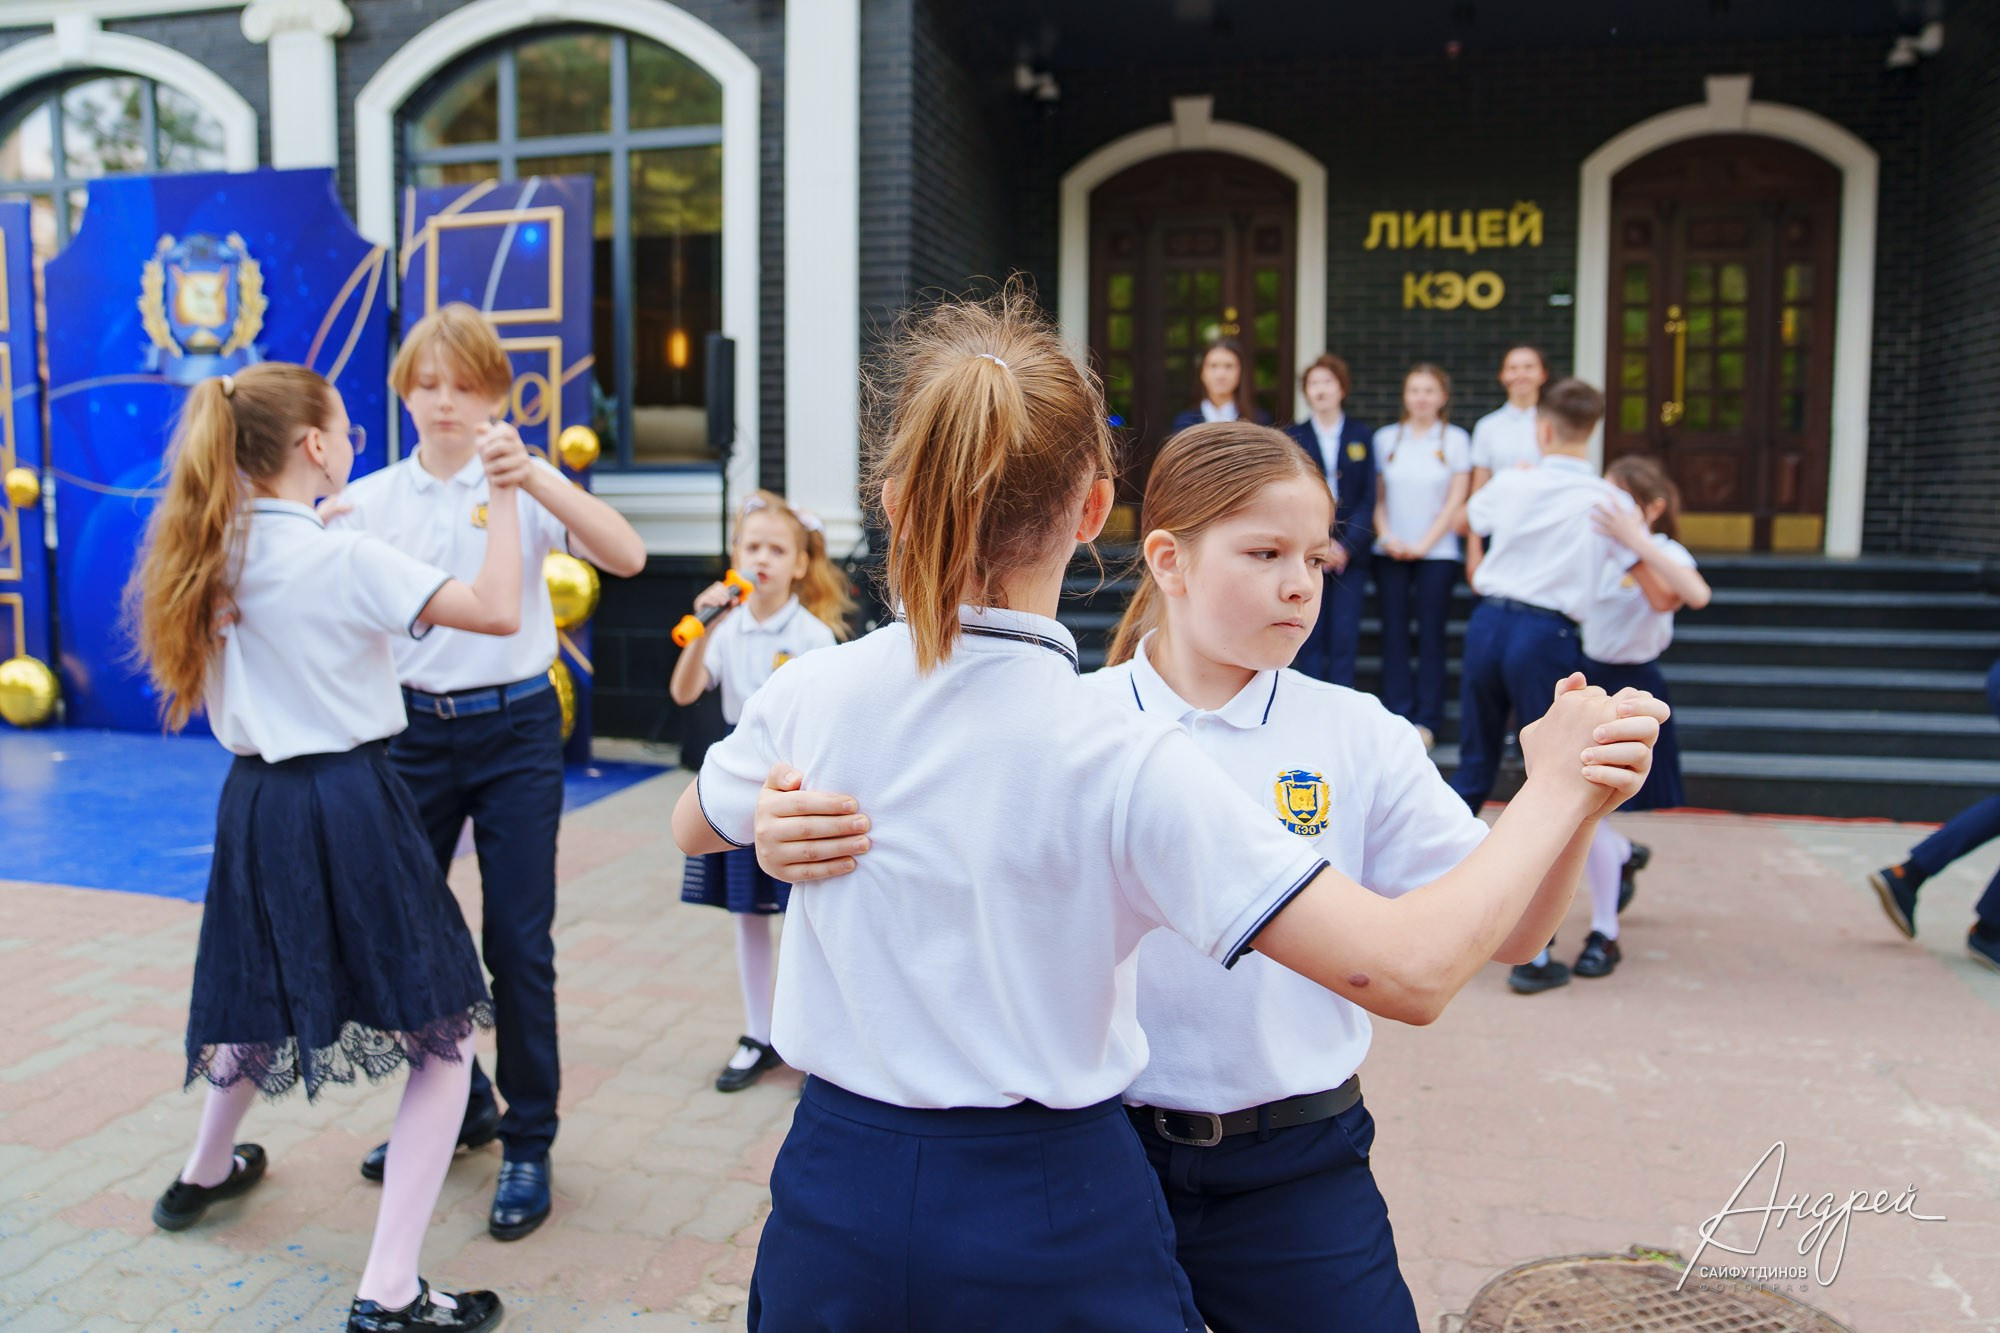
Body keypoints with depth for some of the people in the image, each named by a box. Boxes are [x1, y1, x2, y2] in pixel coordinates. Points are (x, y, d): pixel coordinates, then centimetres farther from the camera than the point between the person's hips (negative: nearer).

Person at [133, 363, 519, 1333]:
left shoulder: (220, 553, 4)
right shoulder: (347, 560, -17)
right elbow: (497, 612, -21)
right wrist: (504, 494, -12)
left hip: (254, 804, 8)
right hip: (349, 806, -8)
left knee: (265, 993, 32)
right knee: (442, 1034, 2)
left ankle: (207, 1171, 56)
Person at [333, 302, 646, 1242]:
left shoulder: (523, 482, -3)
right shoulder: (370, 500, 5)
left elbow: (627, 556, -19)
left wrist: (533, 478, -31)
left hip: (515, 727, -3)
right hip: (415, 729, 4)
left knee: (518, 942, 0)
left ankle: (528, 1141, 17)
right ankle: (454, 1103, 35)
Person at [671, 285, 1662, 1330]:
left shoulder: (807, 697, -11)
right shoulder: (1126, 761, -24)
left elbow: (692, 829, 11)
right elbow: (1407, 972, -25)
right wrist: (1554, 792, -12)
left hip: (840, 1200, 4)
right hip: (1051, 1225, -3)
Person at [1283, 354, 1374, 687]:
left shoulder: (1362, 436, 9)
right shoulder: (1292, 437, 7)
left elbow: (1368, 498, 4)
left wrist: (1346, 546, -8)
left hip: (1350, 555, 0)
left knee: (1344, 639, -2)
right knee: (1309, 640, -1)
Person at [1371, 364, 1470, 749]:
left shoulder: (1455, 439, 3)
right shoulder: (1385, 439, 7)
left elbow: (1455, 501, -1)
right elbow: (1377, 496, 8)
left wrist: (1423, 543, -8)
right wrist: (1386, 536, -7)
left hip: (1437, 553, -2)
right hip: (1390, 554, 2)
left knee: (1430, 635, 1)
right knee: (1394, 634, 2)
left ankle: (1427, 720, 6)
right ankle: (1397, 713, 9)